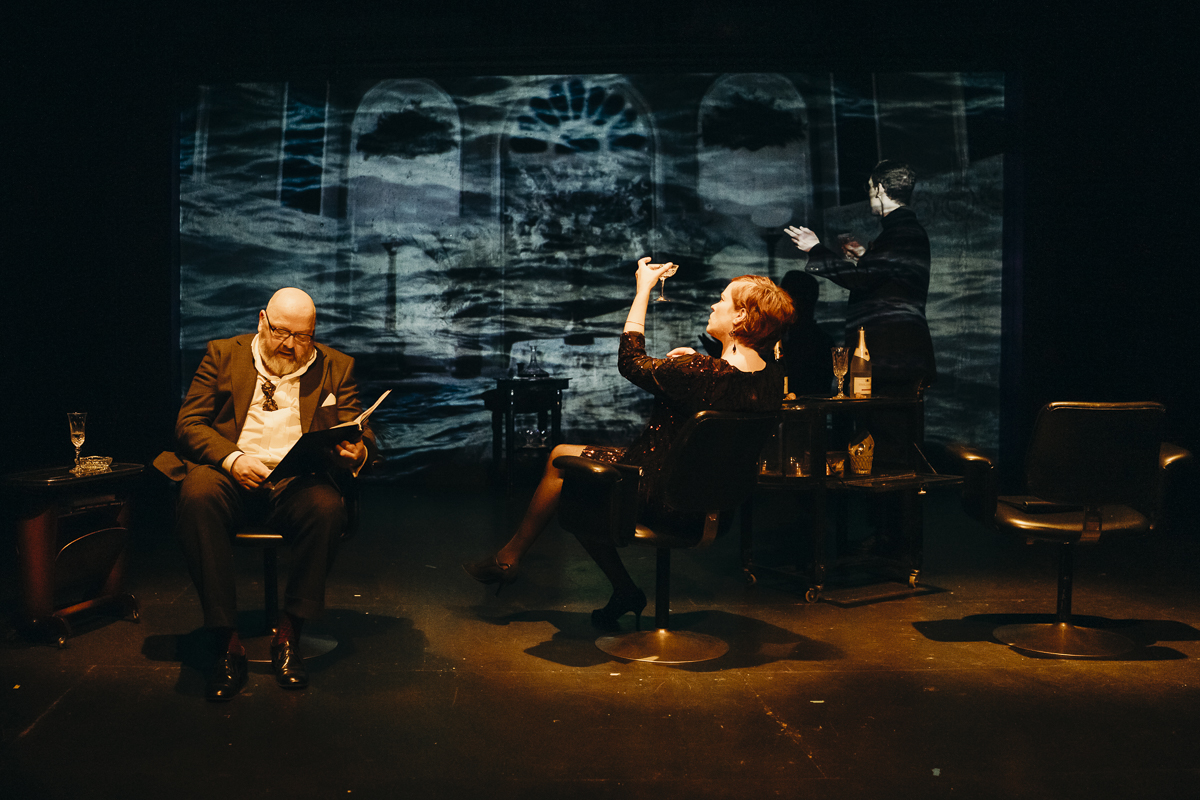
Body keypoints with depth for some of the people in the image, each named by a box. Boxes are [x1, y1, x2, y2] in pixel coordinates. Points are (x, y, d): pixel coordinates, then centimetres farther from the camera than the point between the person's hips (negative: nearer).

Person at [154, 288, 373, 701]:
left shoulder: (336, 367, 15)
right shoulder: (223, 354, 13)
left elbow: (358, 432, 11)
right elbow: (188, 423, 6)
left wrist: (357, 452, -16)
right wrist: (232, 458, -14)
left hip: (298, 480, 0)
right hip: (231, 474, 0)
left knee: (327, 507, -35)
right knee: (197, 495, -35)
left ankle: (288, 634, -19)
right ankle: (226, 641, -28)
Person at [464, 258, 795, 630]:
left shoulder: (698, 372, -30)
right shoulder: (772, 376, -8)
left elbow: (631, 361, -13)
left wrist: (643, 289, -5)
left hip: (663, 495, -8)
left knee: (561, 460, 15)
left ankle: (508, 558, 33)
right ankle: (623, 591, 23)